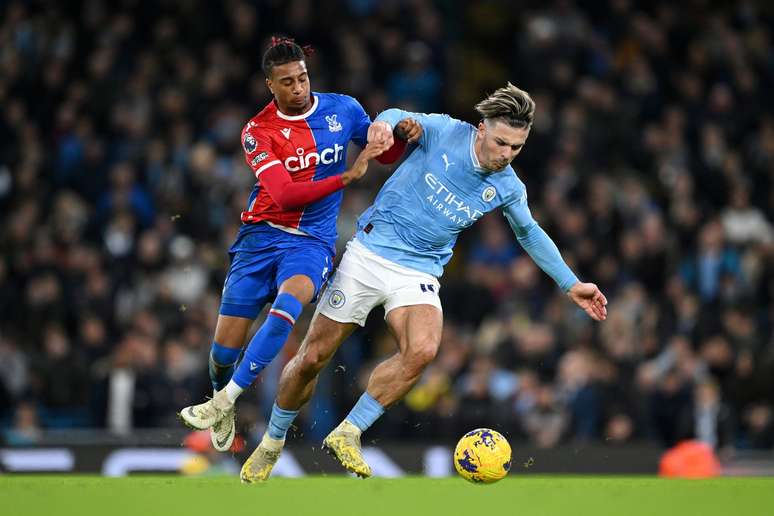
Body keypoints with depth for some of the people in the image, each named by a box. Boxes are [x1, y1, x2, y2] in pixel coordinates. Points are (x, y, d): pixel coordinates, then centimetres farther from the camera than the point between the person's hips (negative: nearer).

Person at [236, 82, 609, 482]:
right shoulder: (445, 132, -10)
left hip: (419, 274, 2)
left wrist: (570, 285, 20)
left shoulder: (508, 189, -1)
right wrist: (396, 124, -24)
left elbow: (529, 234, 17)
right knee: (314, 357, -1)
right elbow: (393, 118, 1)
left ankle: (347, 434, -16)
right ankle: (272, 443, 23)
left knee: (422, 350, -29)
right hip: (369, 253, -2)